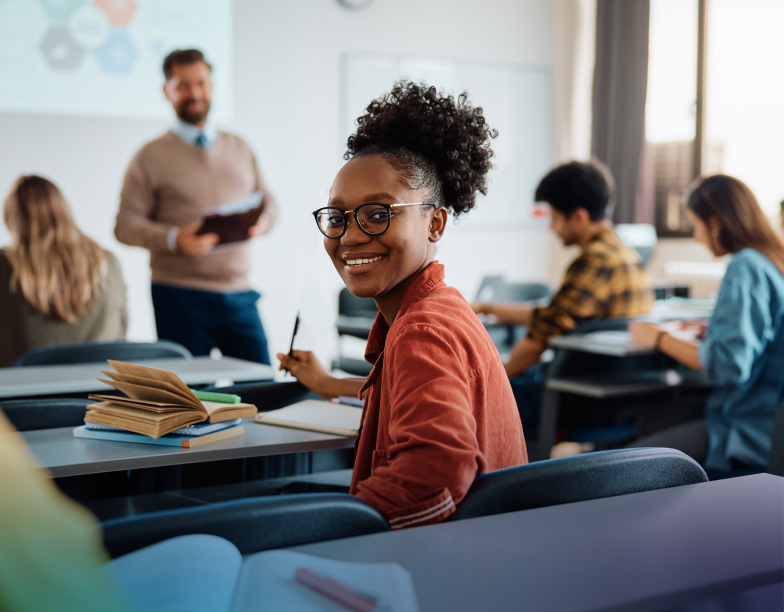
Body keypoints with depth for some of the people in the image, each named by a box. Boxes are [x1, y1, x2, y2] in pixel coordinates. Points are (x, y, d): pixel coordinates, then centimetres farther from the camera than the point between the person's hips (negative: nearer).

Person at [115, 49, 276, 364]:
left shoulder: (239, 148, 16)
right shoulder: (152, 156, 3)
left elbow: (268, 201, 20)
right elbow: (126, 225, -2)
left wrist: (262, 221, -4)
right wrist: (174, 239, -20)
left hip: (239, 293, 3)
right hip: (180, 296, -3)